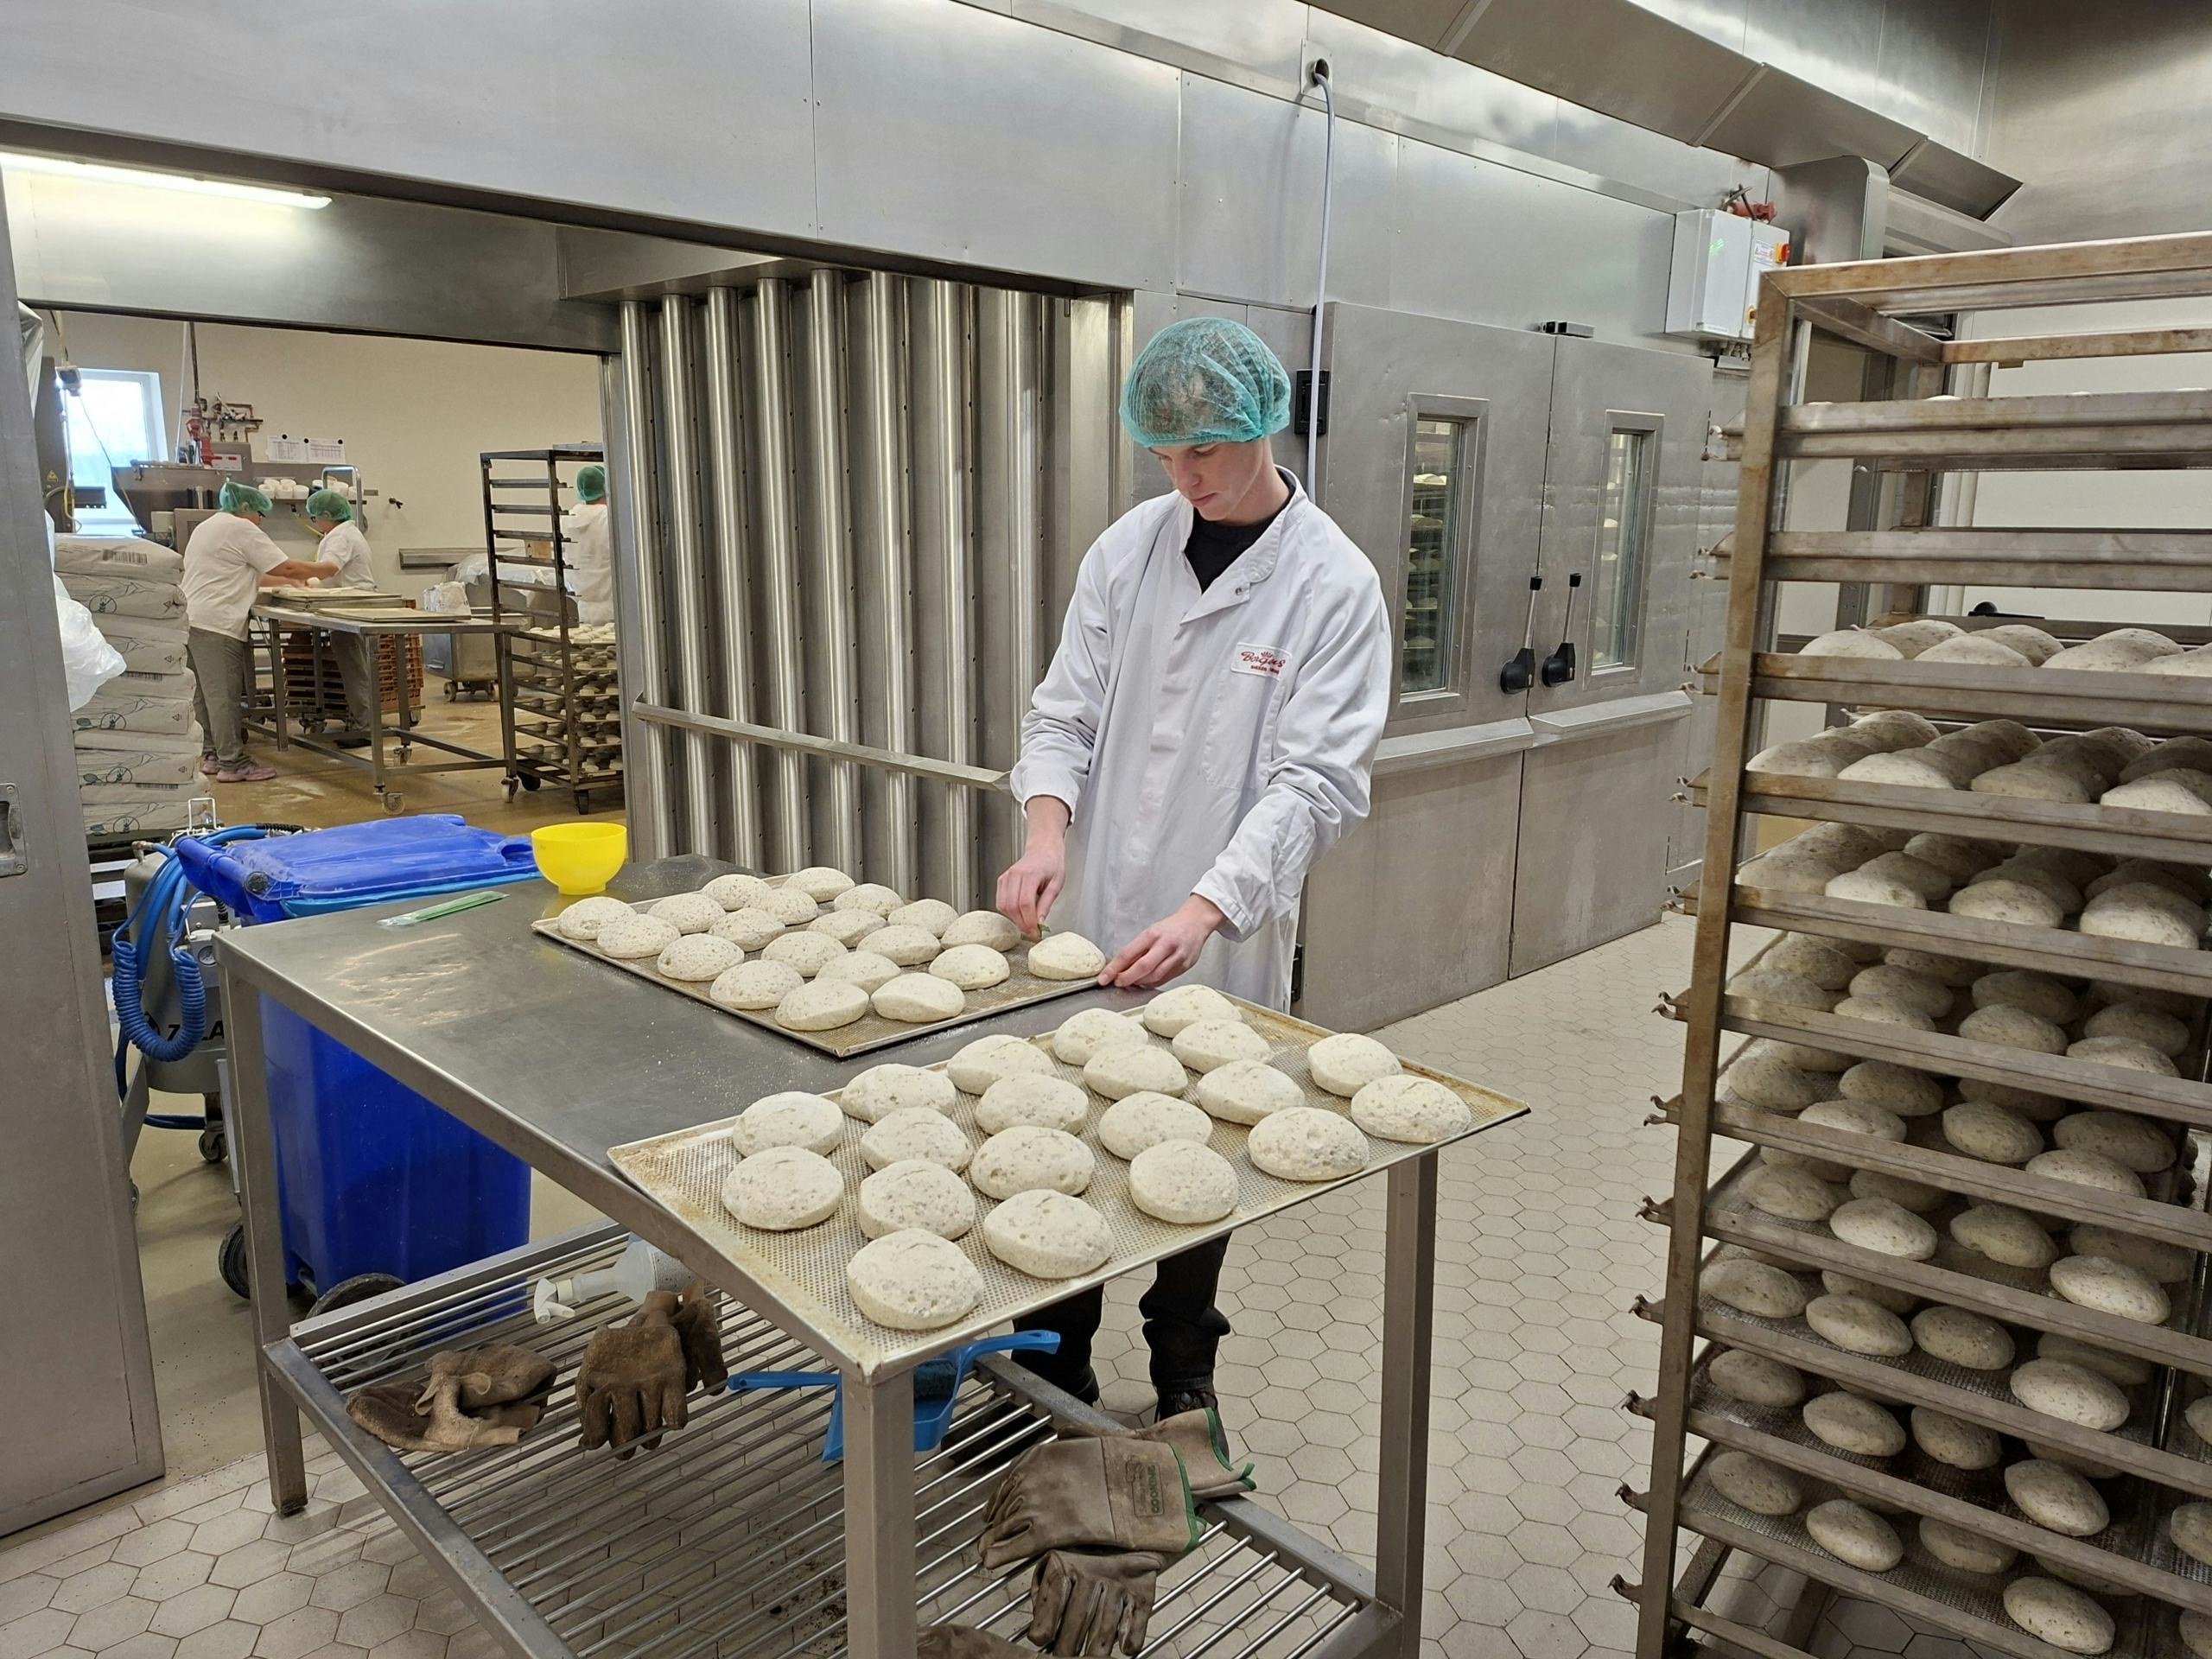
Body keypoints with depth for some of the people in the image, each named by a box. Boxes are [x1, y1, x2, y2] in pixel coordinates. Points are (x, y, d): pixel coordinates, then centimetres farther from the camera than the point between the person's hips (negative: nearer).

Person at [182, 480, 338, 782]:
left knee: (206, 692, 13)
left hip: (192, 619, 10)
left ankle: (211, 755, 19)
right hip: (216, 624, -10)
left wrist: (293, 581, 24)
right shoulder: (242, 530, -6)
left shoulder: (209, 526, 25)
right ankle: (232, 763, -9)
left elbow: (244, 576, 28)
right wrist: (322, 570, 6)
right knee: (224, 694, -10)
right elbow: (286, 568, -9)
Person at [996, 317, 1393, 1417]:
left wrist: (1204, 910, -24)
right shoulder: (1127, 549, 4)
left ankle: (1183, 1378, 34)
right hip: (1089, 923, 3)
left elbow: (1316, 780, -12)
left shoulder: (1333, 585, -7)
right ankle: (1057, 1377, 31)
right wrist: (1049, 829, -15)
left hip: (1222, 945, -3)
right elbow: (1065, 709, 5)